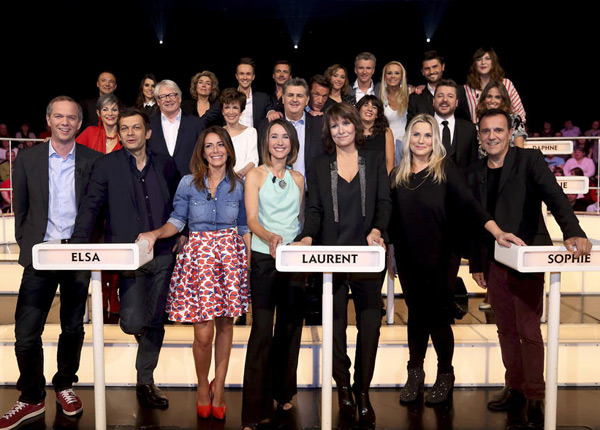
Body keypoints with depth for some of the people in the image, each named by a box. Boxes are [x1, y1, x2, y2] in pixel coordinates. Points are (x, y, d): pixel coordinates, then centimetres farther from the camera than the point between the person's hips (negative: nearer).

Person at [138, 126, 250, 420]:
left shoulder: (238, 185, 7)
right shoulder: (188, 183, 4)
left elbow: (244, 228, 10)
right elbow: (177, 221, 5)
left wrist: (249, 264, 5)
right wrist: (155, 234, -13)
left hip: (231, 257, 2)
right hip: (198, 256, -1)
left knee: (225, 324, 7)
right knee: (203, 333, -5)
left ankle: (219, 386, 24)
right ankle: (202, 385, 21)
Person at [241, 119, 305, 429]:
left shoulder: (298, 179, 12)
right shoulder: (255, 176, 0)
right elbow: (252, 220, -10)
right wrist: (270, 237, -29)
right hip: (264, 258, -4)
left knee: (290, 326, 11)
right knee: (262, 330, -6)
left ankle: (283, 392, 27)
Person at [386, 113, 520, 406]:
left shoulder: (445, 169, -6)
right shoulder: (397, 175, 6)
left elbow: (468, 203, -17)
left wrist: (497, 232, -31)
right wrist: (391, 255, 13)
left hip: (438, 258, -3)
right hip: (407, 259, 3)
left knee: (437, 316, 4)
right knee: (416, 314, 12)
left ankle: (445, 374, 24)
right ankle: (415, 374, 26)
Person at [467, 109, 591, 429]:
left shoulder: (529, 160, -5)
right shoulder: (474, 173, 9)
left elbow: (554, 196, -19)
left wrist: (573, 232, -36)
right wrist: (475, 264, 11)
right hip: (493, 263, 5)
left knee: (528, 331, -2)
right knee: (506, 330, 13)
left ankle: (535, 399, 11)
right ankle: (515, 390, 26)